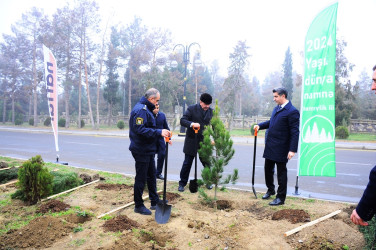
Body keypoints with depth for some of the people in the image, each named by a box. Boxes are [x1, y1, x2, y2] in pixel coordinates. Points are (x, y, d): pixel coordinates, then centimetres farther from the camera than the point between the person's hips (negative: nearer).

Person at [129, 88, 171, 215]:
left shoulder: (146, 109, 15)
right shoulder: (141, 110, -19)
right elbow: (140, 129, -29)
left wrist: (162, 134, 9)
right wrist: (159, 132, -29)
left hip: (148, 150, 11)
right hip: (141, 151, -11)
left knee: (151, 176, 18)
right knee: (141, 178, 1)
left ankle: (155, 202, 30)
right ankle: (138, 206, 15)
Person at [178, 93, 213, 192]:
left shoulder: (211, 111, 5)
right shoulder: (192, 109, -6)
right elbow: (182, 120, -11)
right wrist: (192, 124, -30)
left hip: (205, 141, 3)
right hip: (192, 140, -3)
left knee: (207, 163, 9)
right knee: (187, 163, 4)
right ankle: (182, 183, 16)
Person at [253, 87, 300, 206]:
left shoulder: (292, 111, -16)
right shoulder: (276, 108, 10)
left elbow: (295, 132, -19)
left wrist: (292, 150, -23)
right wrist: (260, 125, 8)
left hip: (281, 148, -8)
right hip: (270, 147, 8)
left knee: (281, 173, 5)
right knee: (268, 169, 19)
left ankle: (281, 198, 18)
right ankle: (270, 190, 40)